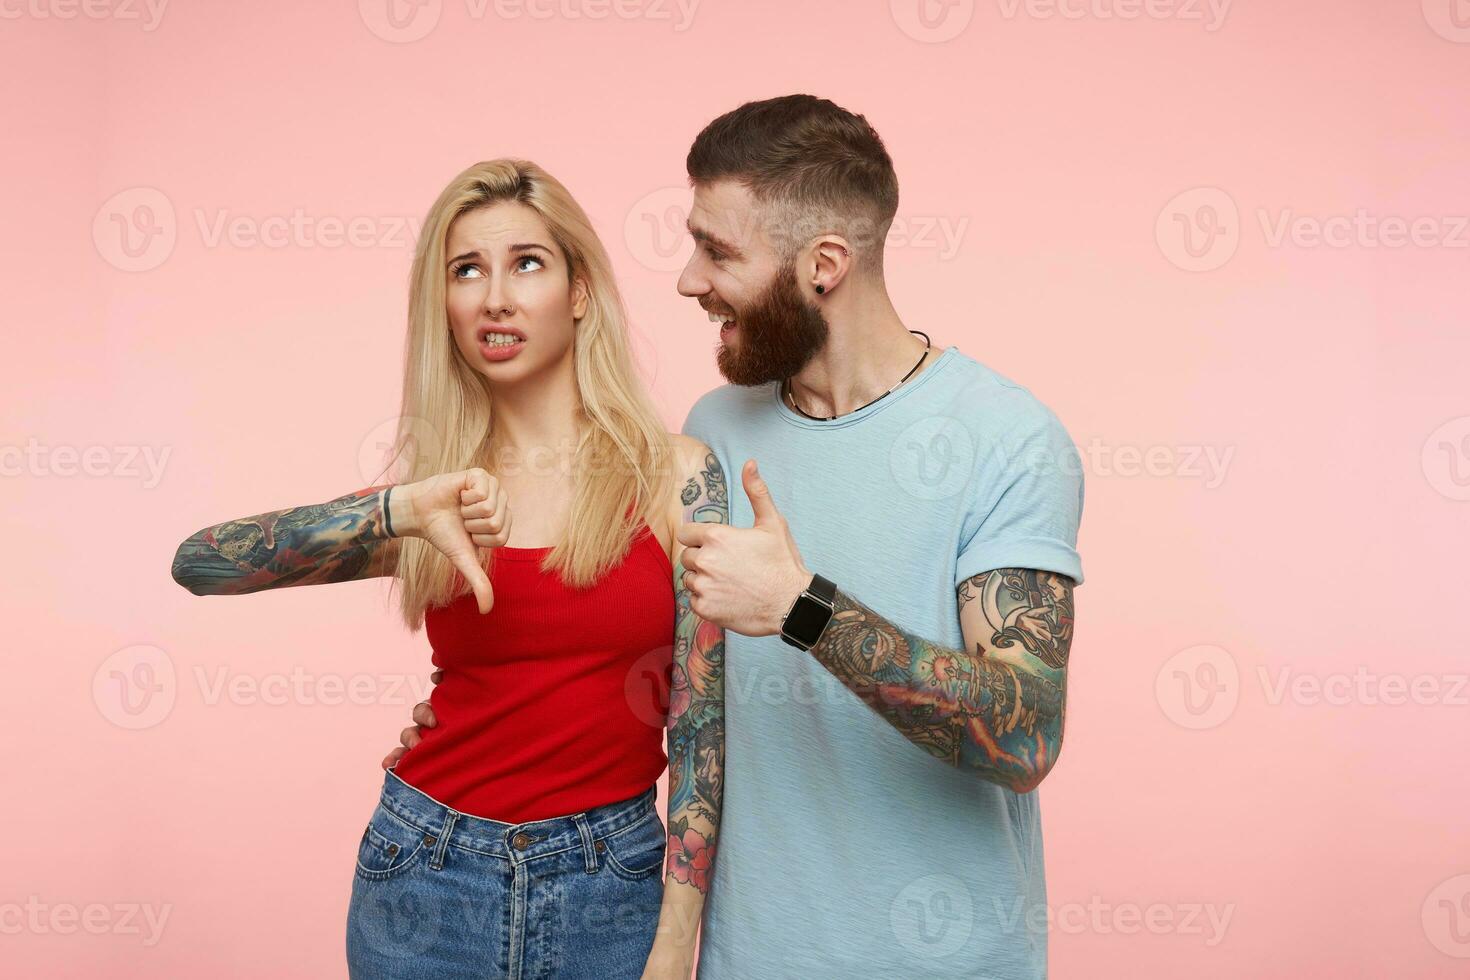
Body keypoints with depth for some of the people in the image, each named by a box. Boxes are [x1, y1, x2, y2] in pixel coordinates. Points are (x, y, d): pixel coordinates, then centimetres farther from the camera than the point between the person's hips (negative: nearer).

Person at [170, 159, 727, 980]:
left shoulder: (677, 474, -6)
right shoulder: (432, 484, 0)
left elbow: (702, 722, -5)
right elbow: (199, 564, -11)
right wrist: (397, 510, -25)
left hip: (612, 882, -1)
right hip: (429, 879, 2)